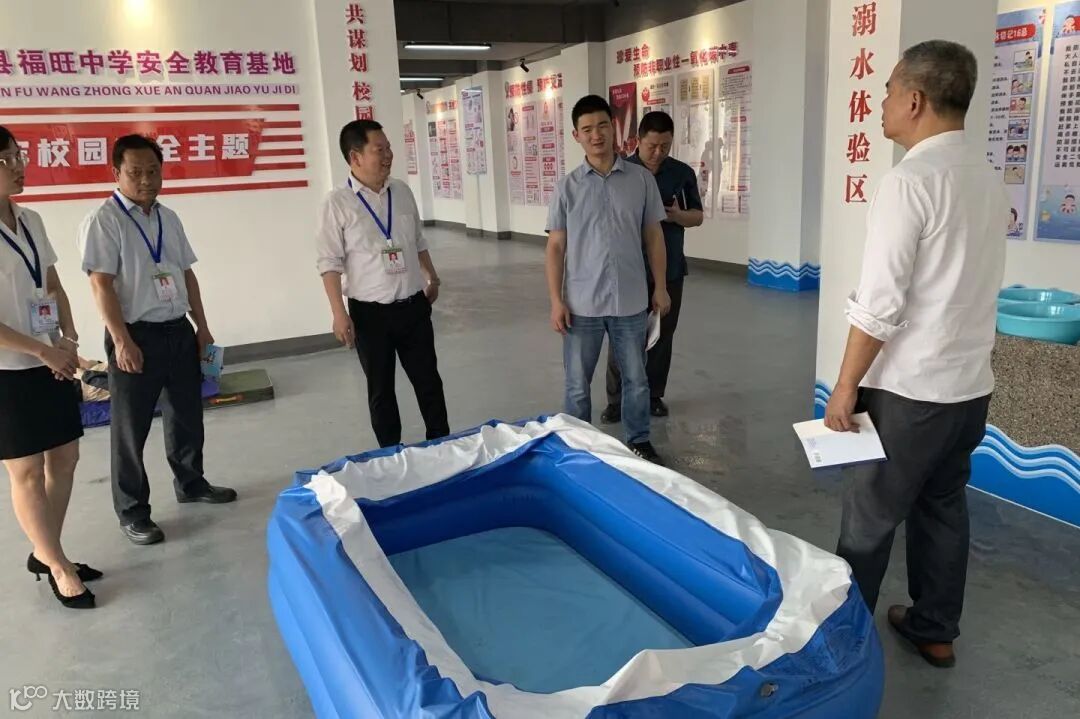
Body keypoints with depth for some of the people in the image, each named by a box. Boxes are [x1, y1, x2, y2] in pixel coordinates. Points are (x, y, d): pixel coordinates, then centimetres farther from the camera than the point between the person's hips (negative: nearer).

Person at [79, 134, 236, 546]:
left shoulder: (168, 218, 11)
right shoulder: (104, 220, -11)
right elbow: (101, 284, -16)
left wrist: (202, 326, 12)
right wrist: (121, 341, -20)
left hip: (178, 330, 7)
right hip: (136, 335, -7)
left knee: (187, 415, 19)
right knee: (131, 428, 5)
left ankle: (191, 483, 39)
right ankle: (132, 512, 19)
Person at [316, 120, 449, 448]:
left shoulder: (402, 192, 5)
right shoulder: (337, 203, -10)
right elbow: (330, 263, -11)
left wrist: (432, 278, 22)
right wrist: (339, 313, -15)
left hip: (413, 306, 4)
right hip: (370, 312, -4)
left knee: (428, 379, 13)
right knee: (381, 388, 10)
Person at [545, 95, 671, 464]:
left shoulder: (641, 179, 0)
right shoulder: (567, 187, -1)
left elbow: (653, 236, 6)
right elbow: (555, 247, 0)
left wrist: (660, 287, 5)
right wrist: (556, 301, -5)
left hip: (630, 301, 1)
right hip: (582, 304, -1)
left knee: (636, 379, 15)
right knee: (578, 384, 10)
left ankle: (639, 441, 33)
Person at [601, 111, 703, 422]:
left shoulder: (683, 173, 4)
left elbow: (698, 217, 8)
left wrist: (677, 215, -14)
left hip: (670, 270, 3)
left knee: (662, 336, 10)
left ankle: (654, 395, 24)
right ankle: (616, 400, 12)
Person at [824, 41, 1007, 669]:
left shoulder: (912, 179, -18)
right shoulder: (990, 179, 9)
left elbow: (879, 302, -21)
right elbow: (968, 283, 15)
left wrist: (846, 387, -13)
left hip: (910, 388, -8)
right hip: (972, 383, 8)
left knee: (870, 515, 6)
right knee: (944, 506, 19)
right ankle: (936, 630, 32)